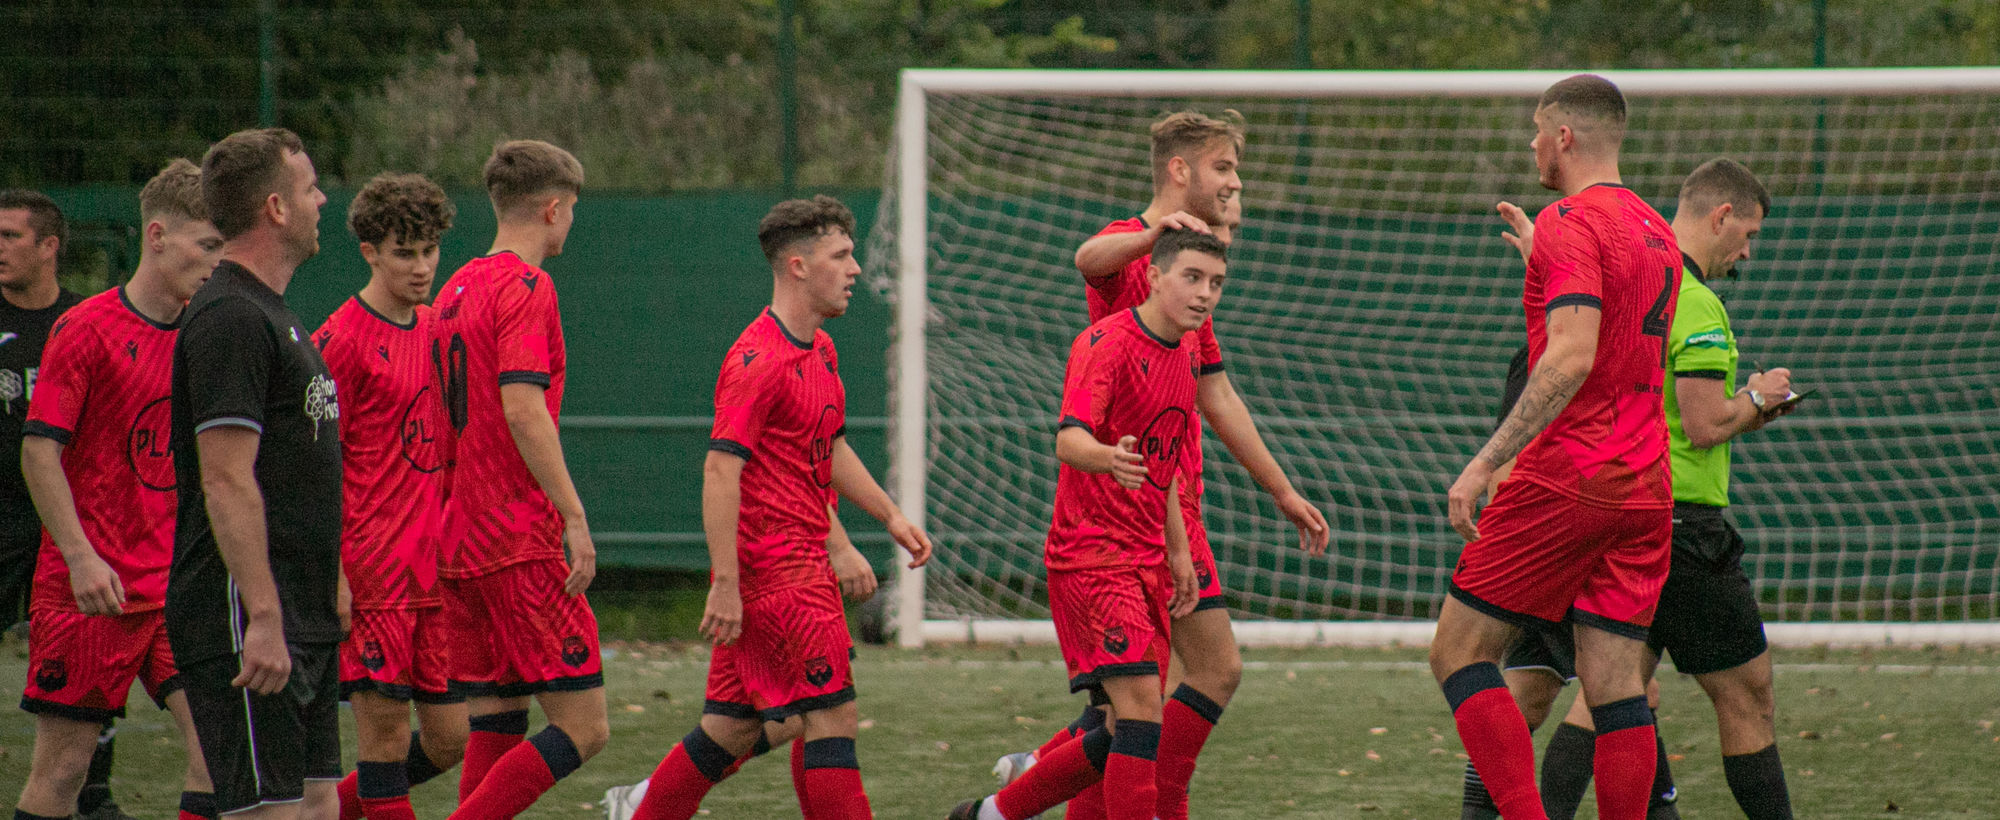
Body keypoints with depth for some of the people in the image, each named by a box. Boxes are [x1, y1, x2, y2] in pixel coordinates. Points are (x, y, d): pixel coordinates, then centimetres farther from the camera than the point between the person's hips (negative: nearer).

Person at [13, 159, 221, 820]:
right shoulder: (85, 330, -8)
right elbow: (39, 450, -11)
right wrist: (81, 557, -18)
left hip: (178, 586, 5)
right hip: (90, 589, -5)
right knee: (64, 766, -1)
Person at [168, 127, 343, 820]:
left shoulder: (270, 314, 19)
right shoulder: (228, 317, -14)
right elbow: (226, 483, -21)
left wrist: (330, 586, 24)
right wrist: (263, 618, -25)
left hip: (306, 625, 10)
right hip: (247, 624, -10)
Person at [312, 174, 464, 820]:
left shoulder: (435, 330, 14)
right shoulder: (342, 339, -9)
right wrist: (330, 570, -16)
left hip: (434, 572, 7)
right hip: (372, 572, -7)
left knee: (449, 738, 8)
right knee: (385, 731, -7)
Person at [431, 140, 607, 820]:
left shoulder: (457, 289, 16)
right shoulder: (526, 286, -10)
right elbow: (522, 407, -21)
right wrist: (574, 516, -21)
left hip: (460, 545, 9)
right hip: (522, 545, -9)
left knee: (495, 731, 11)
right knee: (582, 729, -7)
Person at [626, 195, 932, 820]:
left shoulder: (820, 349, 15)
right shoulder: (758, 360, -16)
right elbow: (720, 472, -21)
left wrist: (889, 516, 24)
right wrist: (725, 585, -25)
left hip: (800, 558, 10)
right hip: (777, 568, -10)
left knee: (733, 728, 11)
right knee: (831, 719, -8)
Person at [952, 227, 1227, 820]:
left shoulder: (1186, 352, 13)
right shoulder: (1106, 344, -14)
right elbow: (1069, 439, -31)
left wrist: (1178, 551, 23)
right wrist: (1108, 458, -52)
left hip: (1145, 562, 9)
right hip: (1090, 552, -9)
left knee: (1128, 734, 9)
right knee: (1142, 709, -19)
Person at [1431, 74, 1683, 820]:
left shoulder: (1570, 222, -10)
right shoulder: (1656, 232, 17)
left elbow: (1571, 357, -22)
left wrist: (1484, 463, -23)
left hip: (1566, 478, -8)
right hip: (1645, 488, 8)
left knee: (1458, 653, -1)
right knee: (1615, 688, 5)